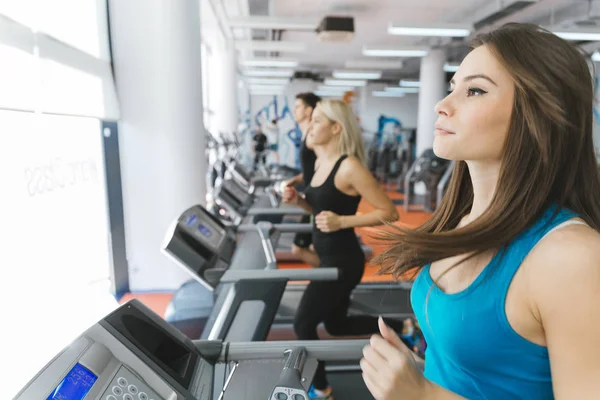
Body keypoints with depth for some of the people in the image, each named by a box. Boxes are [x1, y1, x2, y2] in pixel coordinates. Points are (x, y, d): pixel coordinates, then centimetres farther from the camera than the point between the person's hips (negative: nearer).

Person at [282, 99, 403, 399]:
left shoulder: (349, 167, -20)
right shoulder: (322, 162, 6)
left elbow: (388, 213, -19)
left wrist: (341, 222, -26)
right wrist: (299, 200, 0)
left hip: (344, 261, -9)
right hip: (328, 258, 9)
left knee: (303, 323, 2)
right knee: (337, 324, 22)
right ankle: (401, 327, 39)